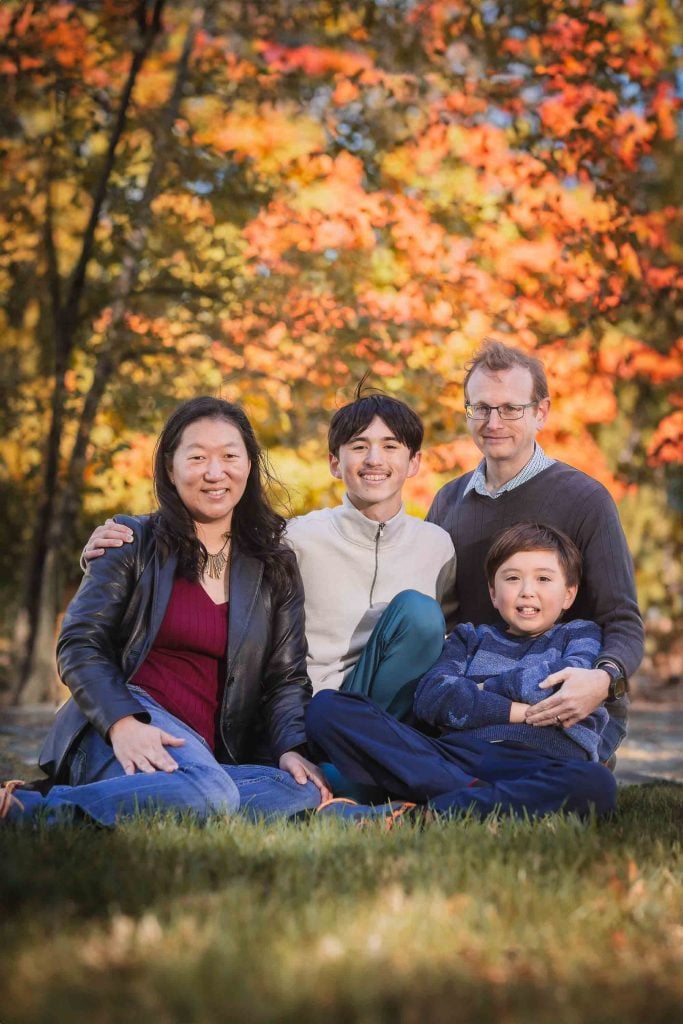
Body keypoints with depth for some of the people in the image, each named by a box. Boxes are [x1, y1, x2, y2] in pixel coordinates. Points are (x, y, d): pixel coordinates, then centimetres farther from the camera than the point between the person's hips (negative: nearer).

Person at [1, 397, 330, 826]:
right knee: (208, 792, -37)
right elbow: (79, 645, 0)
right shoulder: (133, 542, 9)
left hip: (210, 752, 5)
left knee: (305, 791, -29)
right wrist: (122, 723, -19)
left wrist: (292, 748, -10)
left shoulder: (276, 567, 17)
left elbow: (286, 677, 12)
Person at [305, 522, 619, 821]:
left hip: (534, 771, -2)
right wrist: (520, 710, -3)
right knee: (327, 708, -15)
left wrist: (482, 690, 7)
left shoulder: (581, 635, 24)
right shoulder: (470, 638, 27)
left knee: (594, 784, -39)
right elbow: (429, 698, 6)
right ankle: (474, 794, -31)